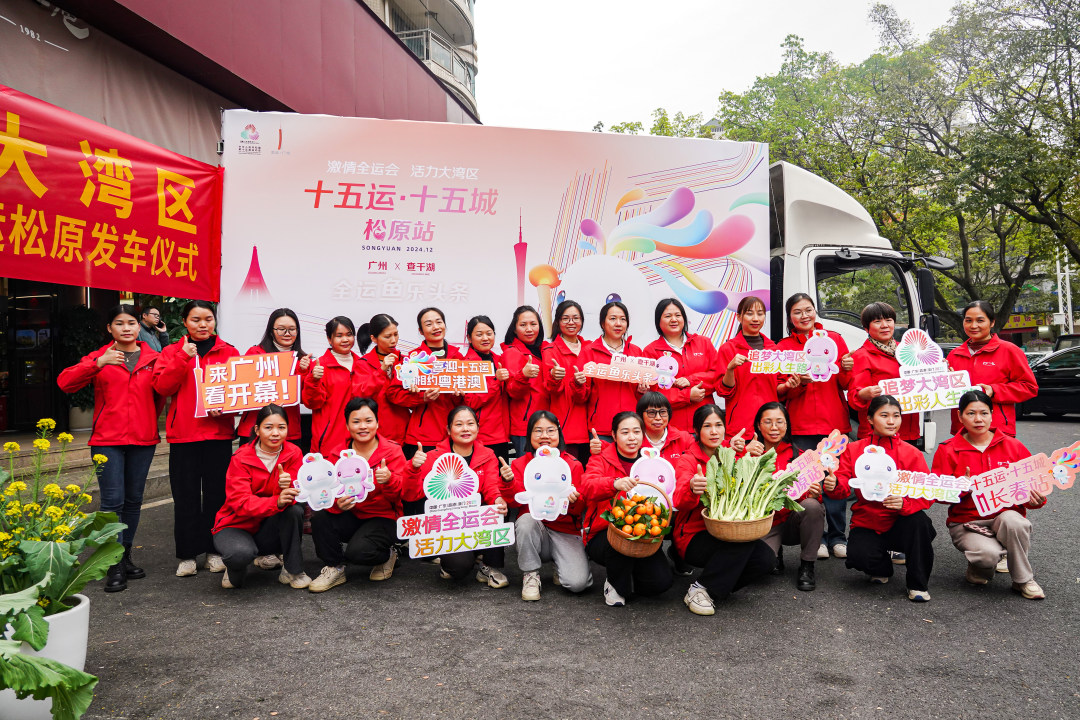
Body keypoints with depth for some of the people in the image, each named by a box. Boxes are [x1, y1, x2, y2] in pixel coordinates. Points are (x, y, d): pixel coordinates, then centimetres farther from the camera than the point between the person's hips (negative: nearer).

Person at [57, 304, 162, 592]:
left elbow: (161, 393, 14)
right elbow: (65, 382, -9)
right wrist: (99, 363, -19)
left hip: (143, 439, 2)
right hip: (107, 439, -2)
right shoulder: (99, 358, 4)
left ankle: (126, 556, 25)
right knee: (112, 500, -6)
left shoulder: (153, 359, 7)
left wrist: (150, 420, 9)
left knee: (134, 500, 11)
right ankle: (115, 567, 1)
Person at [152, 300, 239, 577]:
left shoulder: (229, 352, 8)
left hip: (219, 432, 0)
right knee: (186, 495, 3)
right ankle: (187, 554, 13)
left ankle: (215, 551, 17)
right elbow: (161, 387, -5)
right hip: (183, 433, 0)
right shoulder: (172, 352, 8)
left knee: (217, 493, 5)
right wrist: (183, 358, -14)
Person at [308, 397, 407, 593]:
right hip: (351, 518, 4)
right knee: (319, 517, -25)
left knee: (356, 551, -29)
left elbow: (401, 494, -15)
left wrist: (389, 480, -39)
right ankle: (334, 569, -2)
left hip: (384, 518, -3)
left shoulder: (393, 451, -7)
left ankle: (387, 555, 7)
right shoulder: (337, 454, 1)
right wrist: (337, 503, -29)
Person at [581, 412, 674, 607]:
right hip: (603, 536, -3)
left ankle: (628, 580, 16)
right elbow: (587, 488, -21)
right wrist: (614, 483, -41)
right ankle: (615, 584, -4)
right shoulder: (601, 459, -1)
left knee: (662, 580, -20)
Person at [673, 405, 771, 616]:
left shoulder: (730, 453, 6)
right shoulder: (689, 460, -9)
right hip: (694, 537, -5)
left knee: (766, 558, -19)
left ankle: (717, 587, 2)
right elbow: (680, 501, -28)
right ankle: (699, 590, -18)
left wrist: (741, 454, -20)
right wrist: (692, 489, -50)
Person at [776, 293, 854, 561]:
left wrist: (847, 370, -11)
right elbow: (779, 392, 5)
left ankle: (837, 537, 13)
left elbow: (845, 385, 9)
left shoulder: (834, 339, 9)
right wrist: (798, 382, -14)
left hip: (834, 421, 1)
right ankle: (816, 538, 11)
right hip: (801, 425, -1)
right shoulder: (783, 347, 6)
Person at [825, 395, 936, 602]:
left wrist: (904, 503, -31)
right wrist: (833, 485, -31)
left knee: (919, 520, -34)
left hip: (900, 523, 0)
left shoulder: (911, 453, -2)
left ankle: (919, 584, -11)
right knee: (857, 556, -29)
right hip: (867, 524, 0)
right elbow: (843, 485, -6)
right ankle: (882, 566, 12)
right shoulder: (854, 450, 0)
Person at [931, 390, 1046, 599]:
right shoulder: (948, 450, -1)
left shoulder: (1012, 446, 4)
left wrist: (1035, 499, -14)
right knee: (988, 554, -32)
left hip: (1005, 514, 2)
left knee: (1012, 520, -35)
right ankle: (977, 571, 8)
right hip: (966, 522, -2)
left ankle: (1023, 580, -11)